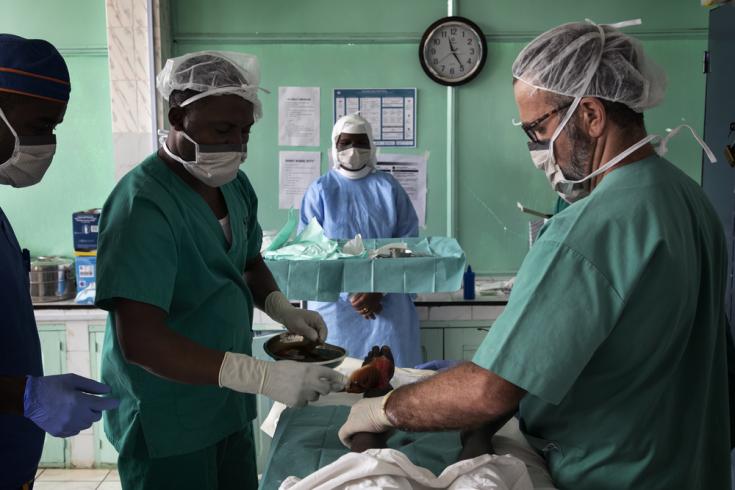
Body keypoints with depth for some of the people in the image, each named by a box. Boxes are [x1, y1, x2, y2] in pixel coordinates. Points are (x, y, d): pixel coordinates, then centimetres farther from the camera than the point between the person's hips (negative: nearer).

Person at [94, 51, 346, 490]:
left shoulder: (234, 184, 2)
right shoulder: (144, 205, -24)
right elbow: (139, 340, -31)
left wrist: (281, 309, -3)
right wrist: (262, 376, -36)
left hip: (229, 406, 7)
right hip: (165, 422, -7)